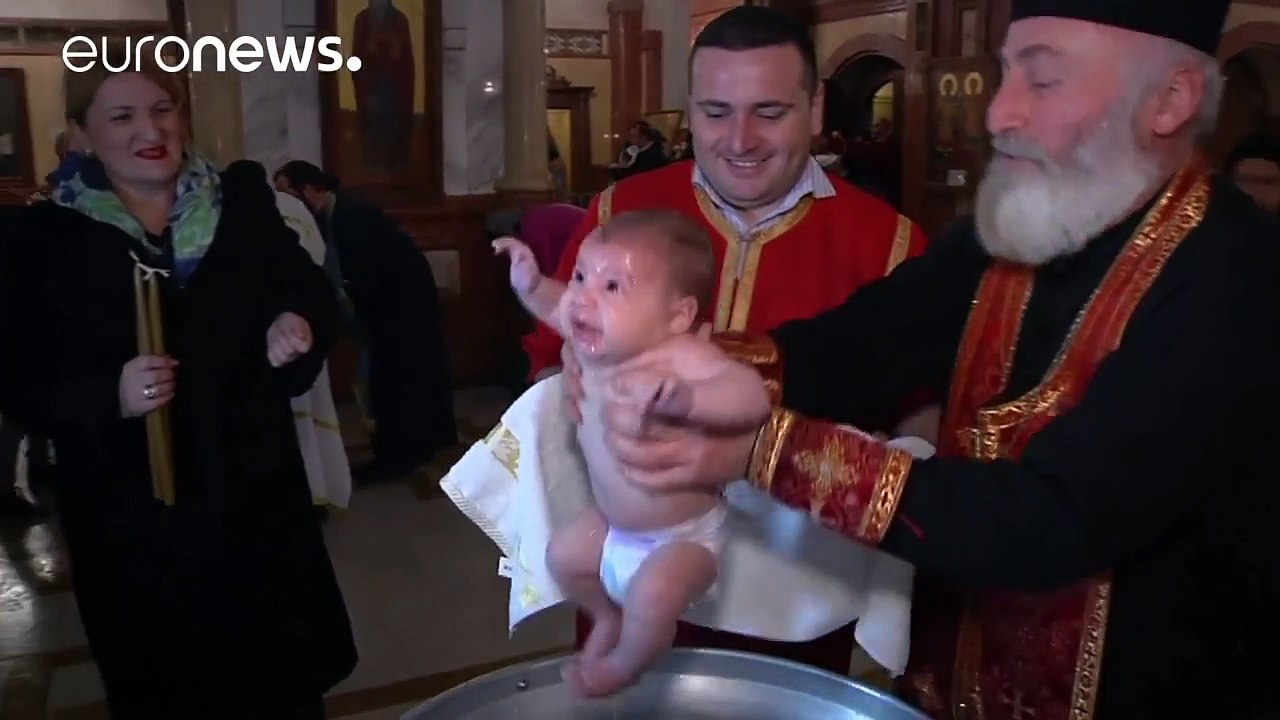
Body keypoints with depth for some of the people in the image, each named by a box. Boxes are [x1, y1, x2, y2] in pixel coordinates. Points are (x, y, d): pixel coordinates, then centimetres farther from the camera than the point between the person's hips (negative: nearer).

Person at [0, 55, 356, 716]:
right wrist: (111, 396, -23)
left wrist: (296, 325, -15)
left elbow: (310, 293, 7)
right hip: (131, 520, -1)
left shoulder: (242, 201, 2)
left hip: (257, 493, 2)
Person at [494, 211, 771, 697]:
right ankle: (609, 618, 48)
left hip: (684, 536, -7)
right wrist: (531, 285, -10)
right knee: (562, 553, 18)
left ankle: (625, 665, 8)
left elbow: (753, 397, -50)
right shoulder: (594, 342, -13)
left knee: (653, 595, -28)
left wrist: (684, 398, -67)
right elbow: (558, 309, 10)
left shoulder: (682, 359, -35)